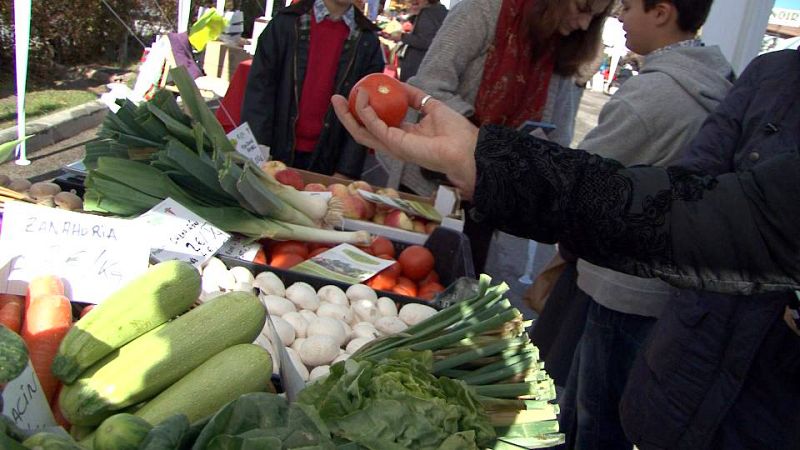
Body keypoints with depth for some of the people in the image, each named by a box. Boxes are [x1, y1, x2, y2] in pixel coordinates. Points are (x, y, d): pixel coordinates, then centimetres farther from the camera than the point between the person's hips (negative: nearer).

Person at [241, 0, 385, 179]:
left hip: (326, 161, 0)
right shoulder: (286, 22, 0)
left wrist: (346, 171, -9)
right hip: (277, 152, 0)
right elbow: (260, 86, -3)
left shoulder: (367, 41, 1)